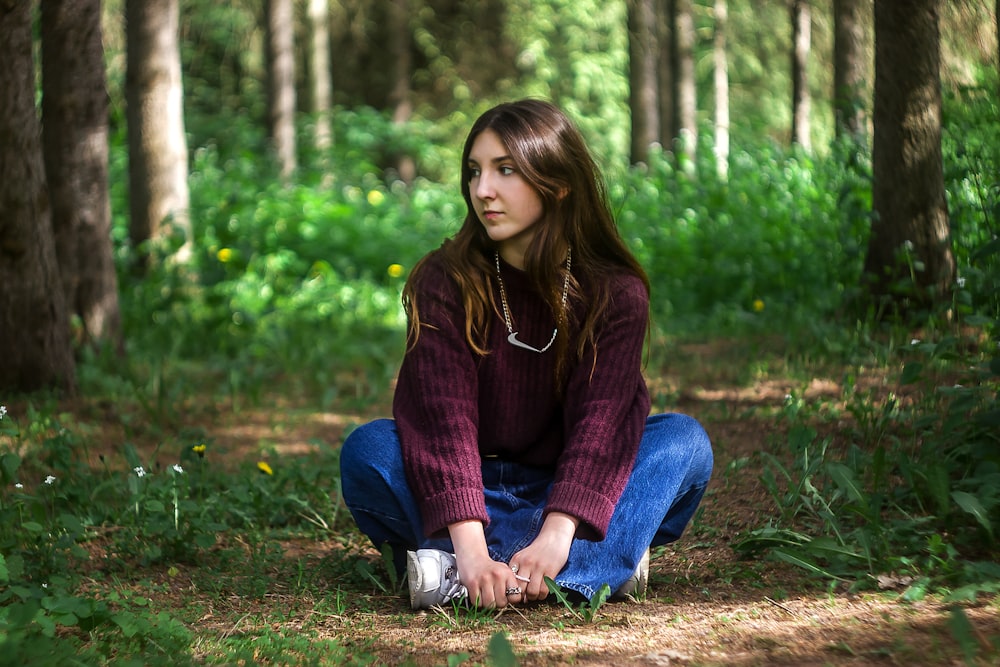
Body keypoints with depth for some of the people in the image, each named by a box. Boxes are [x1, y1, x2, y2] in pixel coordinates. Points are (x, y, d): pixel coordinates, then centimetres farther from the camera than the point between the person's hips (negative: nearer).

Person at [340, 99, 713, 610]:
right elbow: (443, 415, -24)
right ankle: (603, 562, -36)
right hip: (471, 487, -1)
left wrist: (556, 535, -39)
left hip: (568, 487, 1)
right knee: (367, 449, -28)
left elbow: (601, 420, -22)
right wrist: (469, 546, -39)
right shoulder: (445, 281, -12)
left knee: (684, 440, -23)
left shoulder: (615, 292, -10)